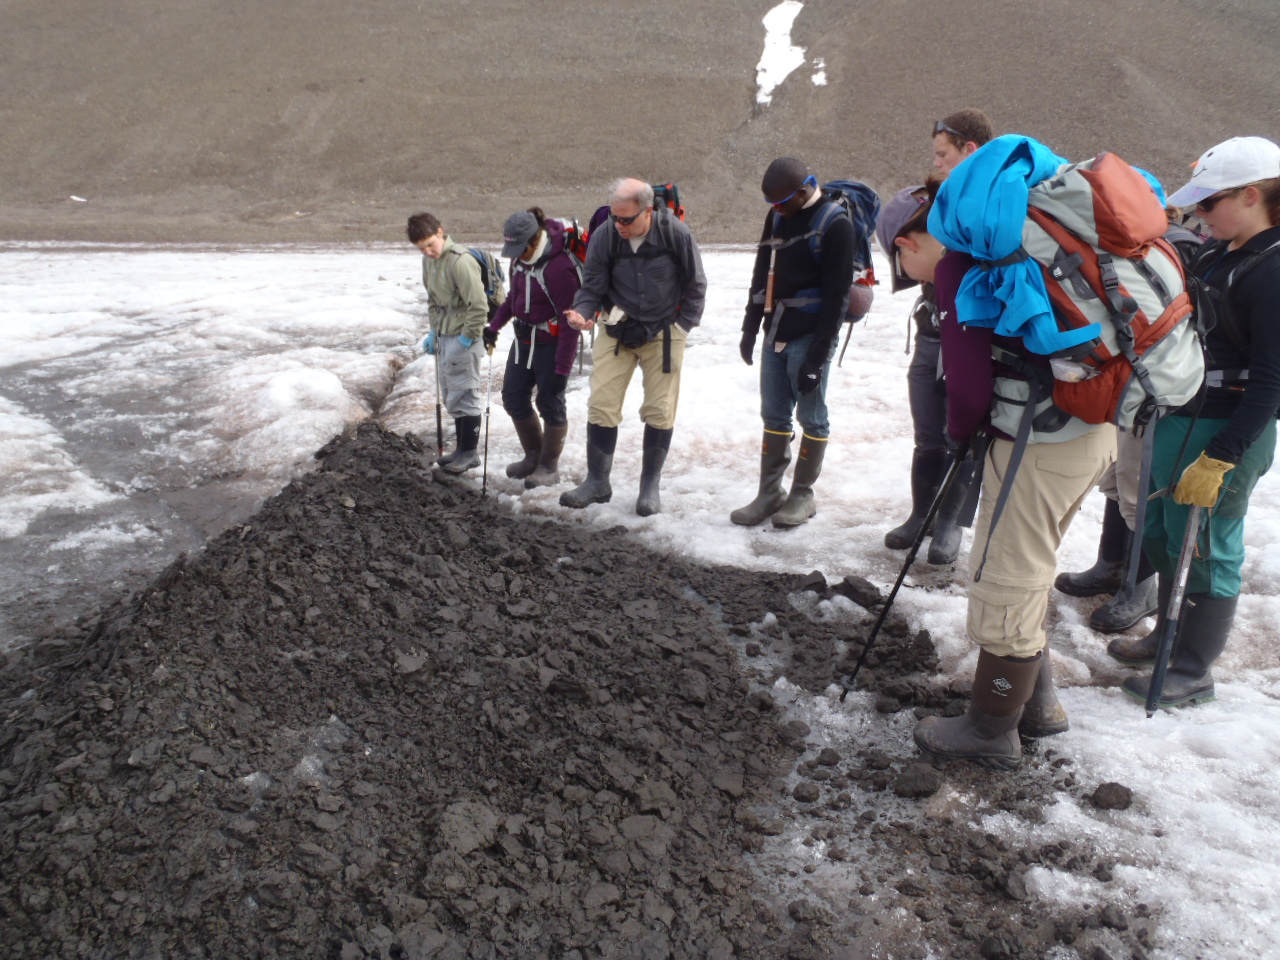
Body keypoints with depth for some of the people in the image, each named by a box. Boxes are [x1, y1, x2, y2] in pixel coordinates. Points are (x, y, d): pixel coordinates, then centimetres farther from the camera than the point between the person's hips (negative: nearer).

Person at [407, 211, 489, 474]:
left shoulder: (460, 261, -20)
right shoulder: (428, 260, 8)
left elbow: (479, 306, -21)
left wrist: (466, 339, -18)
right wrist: (433, 331, 15)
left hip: (463, 337, -9)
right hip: (443, 335, 9)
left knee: (464, 394, -2)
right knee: (450, 394, 15)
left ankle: (469, 452, 9)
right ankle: (461, 447, 26)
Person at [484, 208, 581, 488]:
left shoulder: (558, 266, -25)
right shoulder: (520, 258, 0)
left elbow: (570, 321, -22)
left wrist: (562, 369, -22)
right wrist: (495, 326, 12)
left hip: (551, 342, -9)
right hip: (524, 338, 9)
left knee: (550, 403, 1)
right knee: (513, 397, 12)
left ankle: (550, 466, 19)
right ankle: (533, 456, 30)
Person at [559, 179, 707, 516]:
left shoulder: (675, 233, -16)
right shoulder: (603, 237, -12)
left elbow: (695, 286, -3)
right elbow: (592, 287, -3)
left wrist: (681, 327, -6)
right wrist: (581, 312, -24)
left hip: (663, 332, -1)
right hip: (617, 330, 1)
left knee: (660, 411, 3)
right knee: (601, 406, -2)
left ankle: (650, 485, 17)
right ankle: (597, 481, 11)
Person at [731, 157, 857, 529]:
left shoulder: (834, 224, -12)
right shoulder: (776, 217, 9)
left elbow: (837, 295, -15)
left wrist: (819, 353, -17)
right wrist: (750, 328, 13)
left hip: (809, 337, -7)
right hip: (776, 334, 7)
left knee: (811, 417, 2)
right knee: (774, 416, 9)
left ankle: (803, 494, 13)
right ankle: (770, 492, 16)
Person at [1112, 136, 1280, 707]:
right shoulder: (1214, 254, 9)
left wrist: (1219, 460, -23)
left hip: (1227, 433, -9)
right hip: (1176, 419, 9)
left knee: (1207, 548, 2)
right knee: (1161, 535, 18)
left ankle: (1193, 673, 17)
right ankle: (1168, 638, 37)